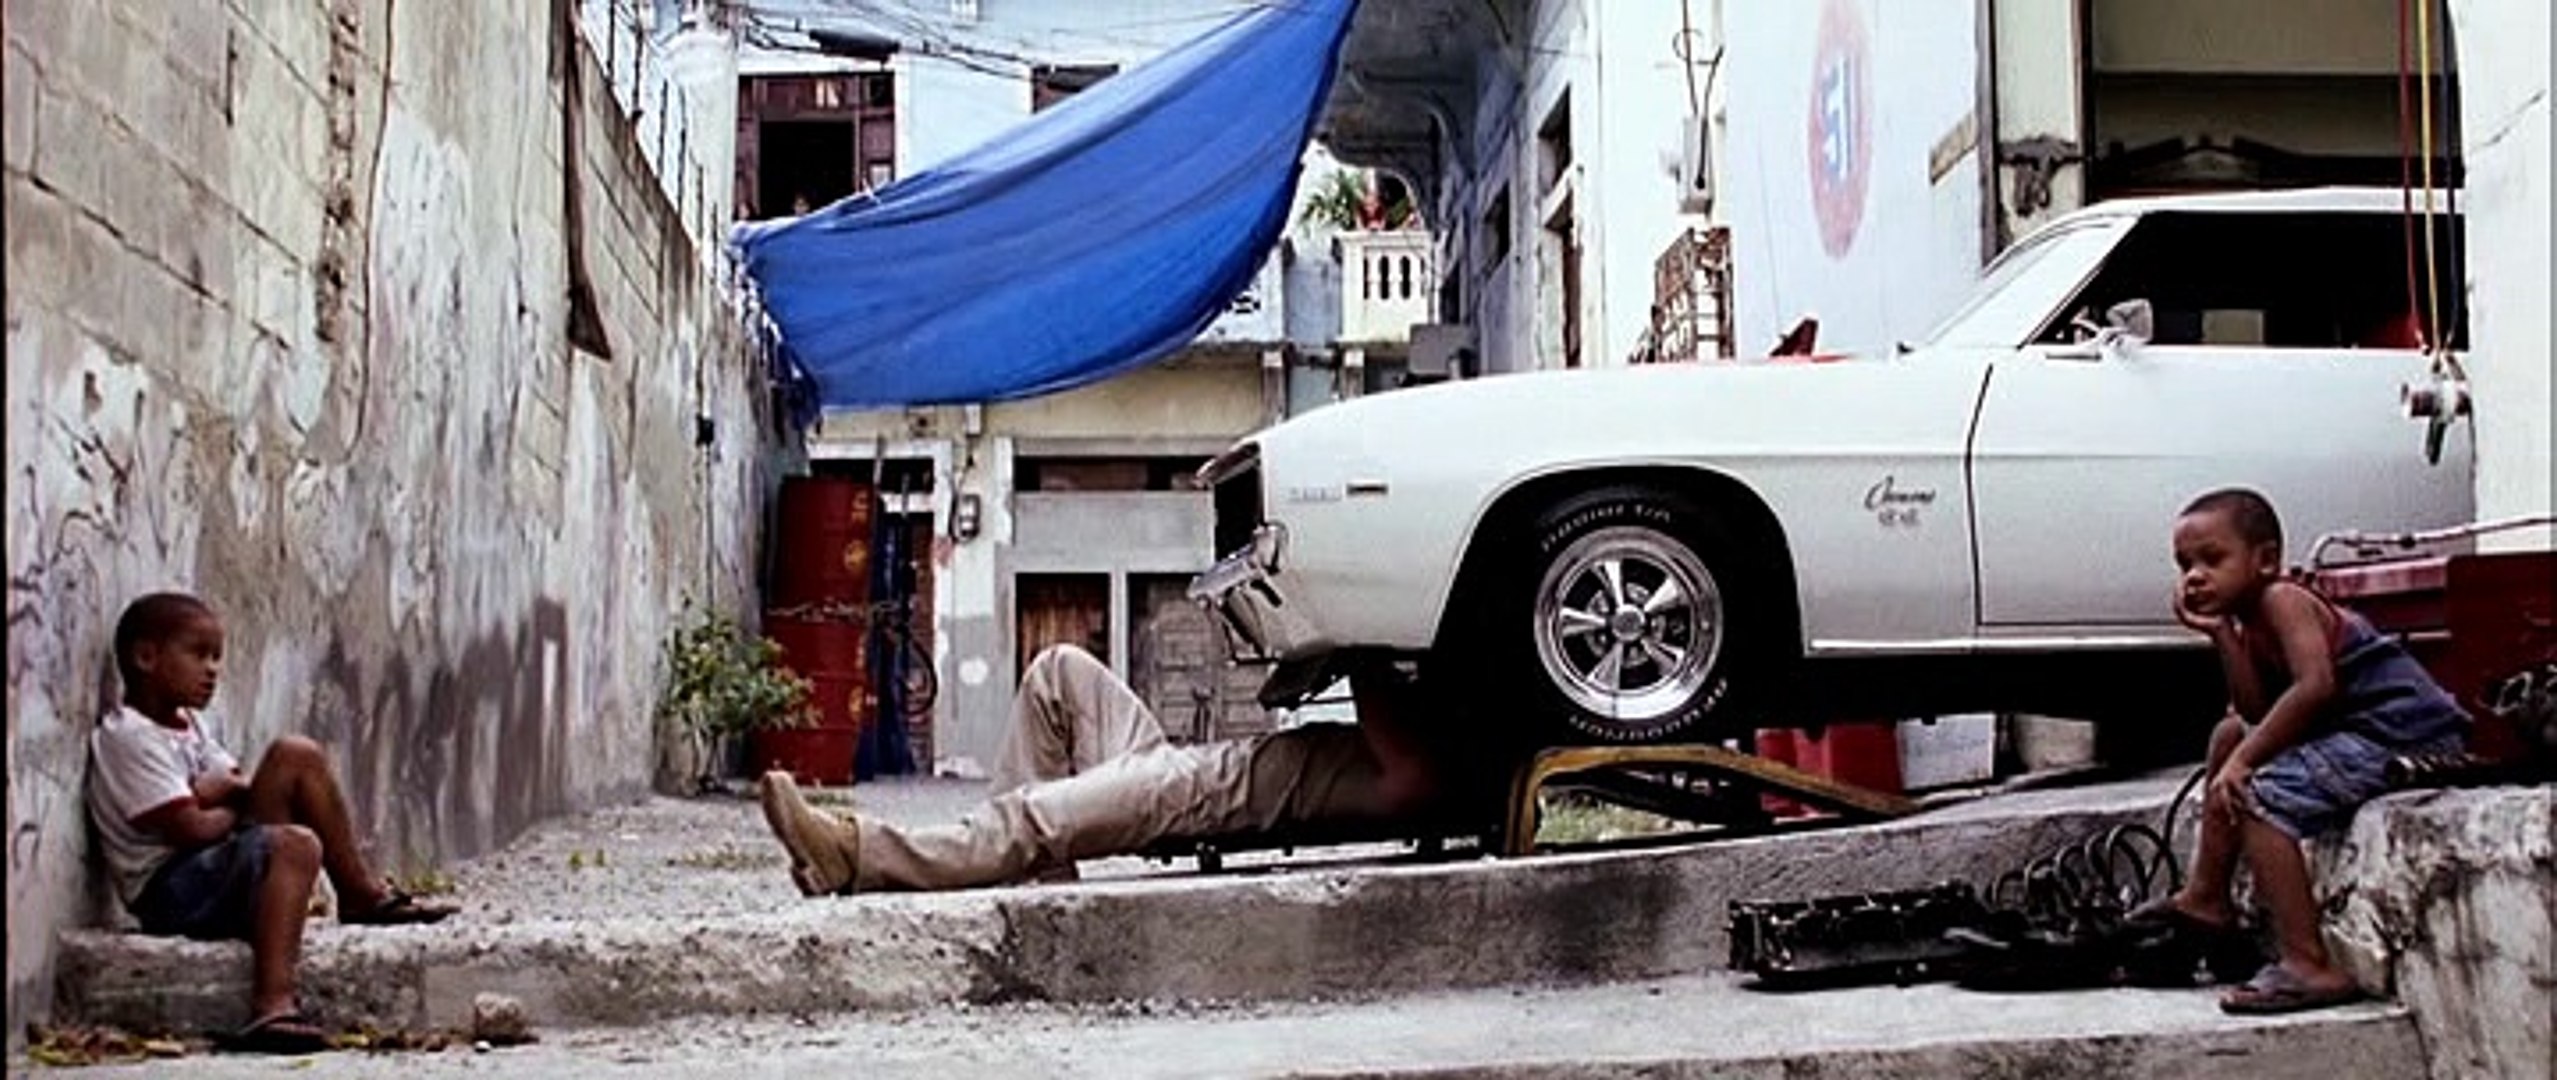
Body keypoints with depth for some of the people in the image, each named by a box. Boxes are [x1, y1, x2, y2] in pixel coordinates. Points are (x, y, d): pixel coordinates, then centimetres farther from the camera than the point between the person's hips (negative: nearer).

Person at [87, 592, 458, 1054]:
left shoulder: (190, 723, 17)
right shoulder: (128, 738, -15)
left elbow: (239, 783, 11)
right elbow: (191, 829, -21)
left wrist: (219, 790, -11)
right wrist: (236, 810, -2)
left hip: (217, 867, 9)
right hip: (169, 890, -9)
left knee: (297, 755, 1)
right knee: (297, 843, -34)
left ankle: (360, 891, 4)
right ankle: (272, 1007, -47)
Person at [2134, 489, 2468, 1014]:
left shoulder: (2282, 598, -13)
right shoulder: (2252, 622, 15)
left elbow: (2315, 686, -28)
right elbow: (2256, 710, 2)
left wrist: (2244, 759, -24)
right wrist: (2221, 633, -3)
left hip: (2402, 733, -11)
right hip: (2354, 727, 11)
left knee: (2257, 795, -23)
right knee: (2231, 733, 23)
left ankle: (2308, 965, -28)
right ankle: (2206, 898, 28)